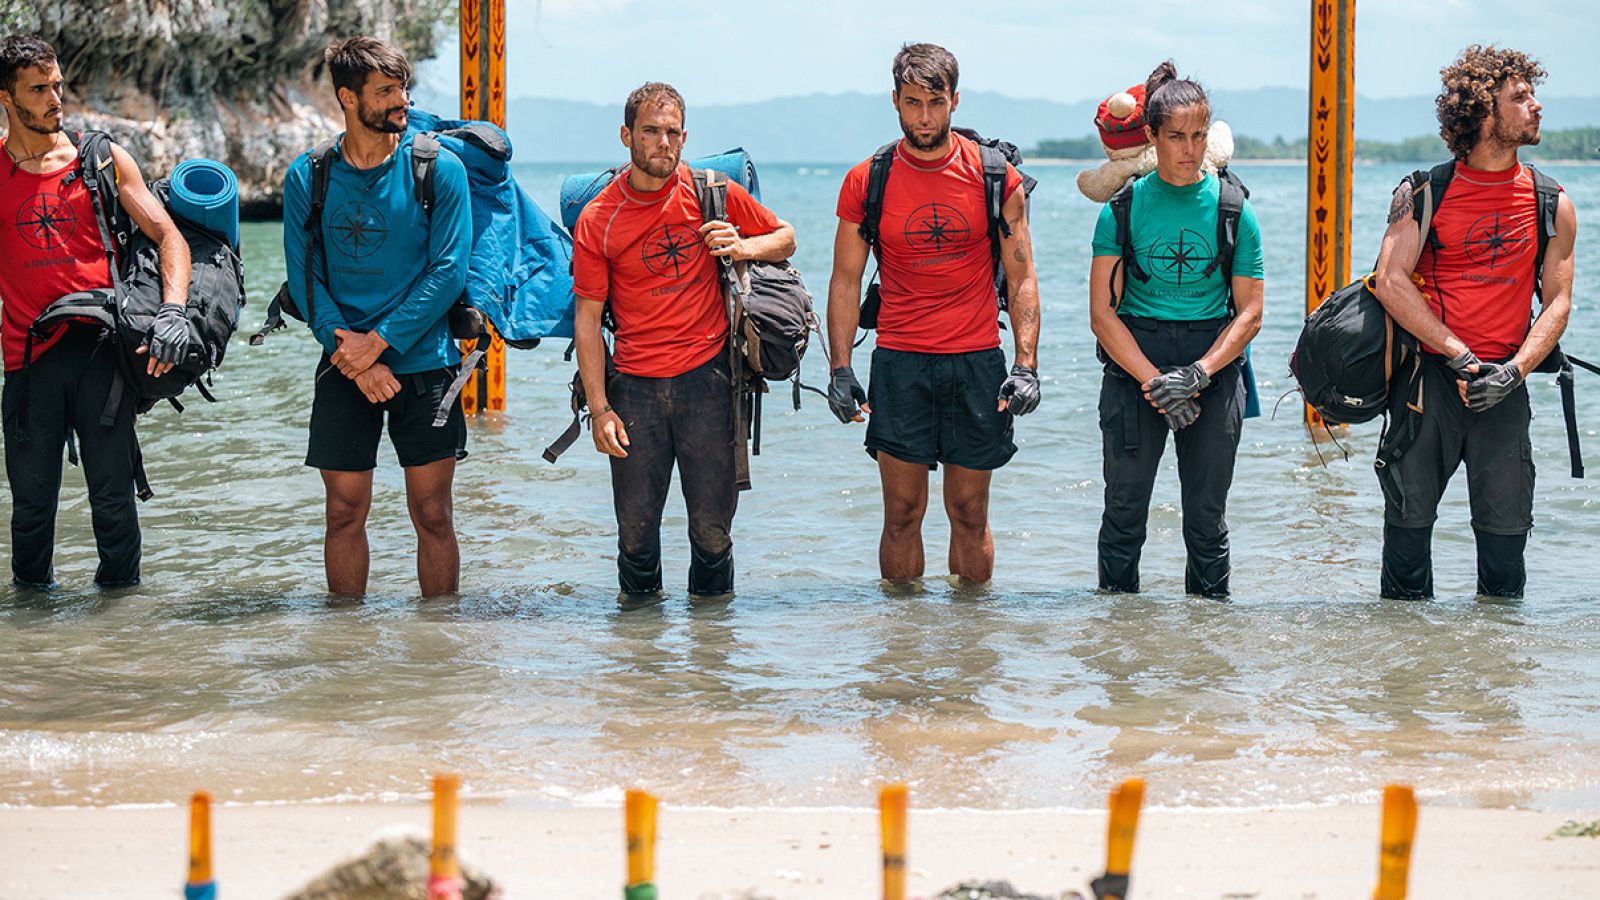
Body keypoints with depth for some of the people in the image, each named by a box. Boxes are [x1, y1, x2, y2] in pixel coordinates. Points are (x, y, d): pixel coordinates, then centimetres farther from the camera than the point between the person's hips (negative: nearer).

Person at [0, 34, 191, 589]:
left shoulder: (102, 159, 8)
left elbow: (169, 236, 4)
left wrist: (174, 310, -12)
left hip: (99, 348, 0)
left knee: (113, 492, -1)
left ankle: (120, 586, 15)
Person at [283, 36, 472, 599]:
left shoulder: (438, 168, -2)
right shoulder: (308, 177, 2)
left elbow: (448, 272, -7)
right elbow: (304, 279, -1)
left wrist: (377, 342, -13)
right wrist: (349, 353, -13)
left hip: (423, 363, -1)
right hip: (344, 370, 1)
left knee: (432, 514, 1)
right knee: (345, 512, 4)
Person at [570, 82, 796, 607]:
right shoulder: (597, 219, 0)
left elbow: (785, 238, 16)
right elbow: (587, 318, 1)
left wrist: (744, 247, -7)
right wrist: (599, 409, -5)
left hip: (706, 376, 0)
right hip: (634, 384, 0)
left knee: (712, 522, 1)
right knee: (636, 524, 3)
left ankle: (711, 600, 23)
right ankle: (639, 599, 27)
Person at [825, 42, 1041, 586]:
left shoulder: (995, 177, 2)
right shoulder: (866, 183, 3)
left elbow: (1021, 279, 4)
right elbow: (845, 281, 7)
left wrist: (1027, 365, -6)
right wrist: (840, 370, -2)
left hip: (977, 359, 0)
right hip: (899, 362, 0)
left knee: (970, 512, 5)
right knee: (902, 512, 1)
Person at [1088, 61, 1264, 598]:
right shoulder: (1123, 206, -1)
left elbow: (1249, 313, 1)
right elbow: (1103, 314, -4)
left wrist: (1198, 374, -13)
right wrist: (1155, 383, -13)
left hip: (1214, 366, 1)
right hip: (1133, 363, -1)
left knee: (1208, 514, 5)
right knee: (1125, 508, 1)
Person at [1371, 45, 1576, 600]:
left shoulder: (1552, 205, 7)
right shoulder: (1422, 195, 0)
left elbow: (1558, 301, 5)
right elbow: (1391, 283, -8)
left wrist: (1514, 370, -11)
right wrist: (1460, 356, -14)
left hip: (1503, 386, 2)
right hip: (1429, 372, -2)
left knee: (1506, 523, 1)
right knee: (1409, 513, 1)